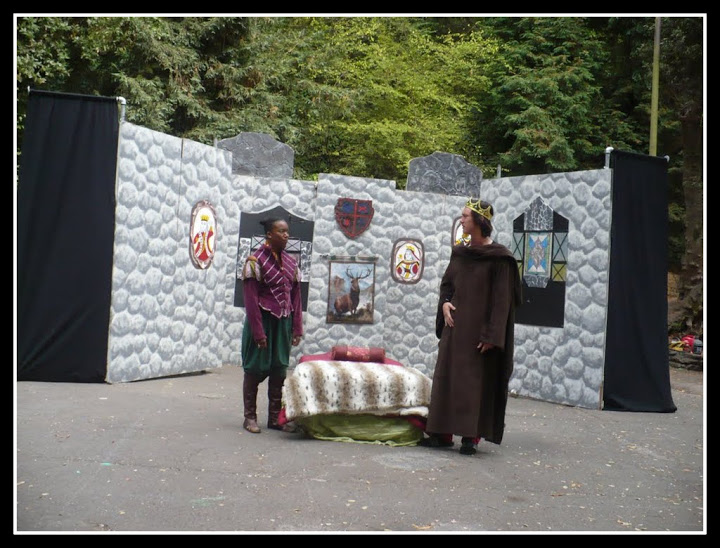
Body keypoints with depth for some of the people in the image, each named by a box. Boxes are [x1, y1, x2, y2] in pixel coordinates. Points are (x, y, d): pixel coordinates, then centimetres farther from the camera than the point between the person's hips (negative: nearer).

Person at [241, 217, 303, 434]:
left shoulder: (290, 262, 9)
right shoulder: (255, 260, -9)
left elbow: (296, 296, 11)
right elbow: (251, 298, -13)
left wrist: (296, 328, 5)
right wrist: (258, 331, -17)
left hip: (283, 323, 6)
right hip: (262, 320, -5)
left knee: (279, 369, 9)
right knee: (255, 369, 3)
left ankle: (275, 417, 18)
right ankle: (250, 417, 15)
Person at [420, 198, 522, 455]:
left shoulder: (498, 257, -10)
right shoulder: (459, 251, 9)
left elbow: (502, 298, -13)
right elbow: (446, 282, 18)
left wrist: (491, 334, -18)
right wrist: (445, 303, -4)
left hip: (479, 327, -7)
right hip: (455, 324, 7)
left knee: (475, 380, -2)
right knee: (446, 376, 7)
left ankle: (471, 436, 6)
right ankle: (443, 433, 14)